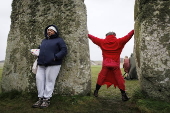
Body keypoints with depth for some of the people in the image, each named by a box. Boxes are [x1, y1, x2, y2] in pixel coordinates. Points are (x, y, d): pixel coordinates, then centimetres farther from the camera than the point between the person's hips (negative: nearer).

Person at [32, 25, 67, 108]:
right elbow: (39, 49, 35)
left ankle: (46, 99, 6)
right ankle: (40, 98, 14)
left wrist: (55, 57, -17)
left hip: (53, 65, -6)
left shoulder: (59, 40, 4)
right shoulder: (44, 40, 24)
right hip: (41, 64, 7)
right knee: (39, 80, 3)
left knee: (49, 81, -4)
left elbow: (64, 50, -6)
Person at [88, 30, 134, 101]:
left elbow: (93, 38, 17)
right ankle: (123, 95, 8)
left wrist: (87, 34, 32)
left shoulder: (102, 42, 7)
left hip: (105, 64, 1)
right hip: (115, 65, -1)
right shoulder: (119, 42, 3)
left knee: (101, 77, 12)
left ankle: (96, 92, 20)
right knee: (119, 79, 4)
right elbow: (128, 36, 8)